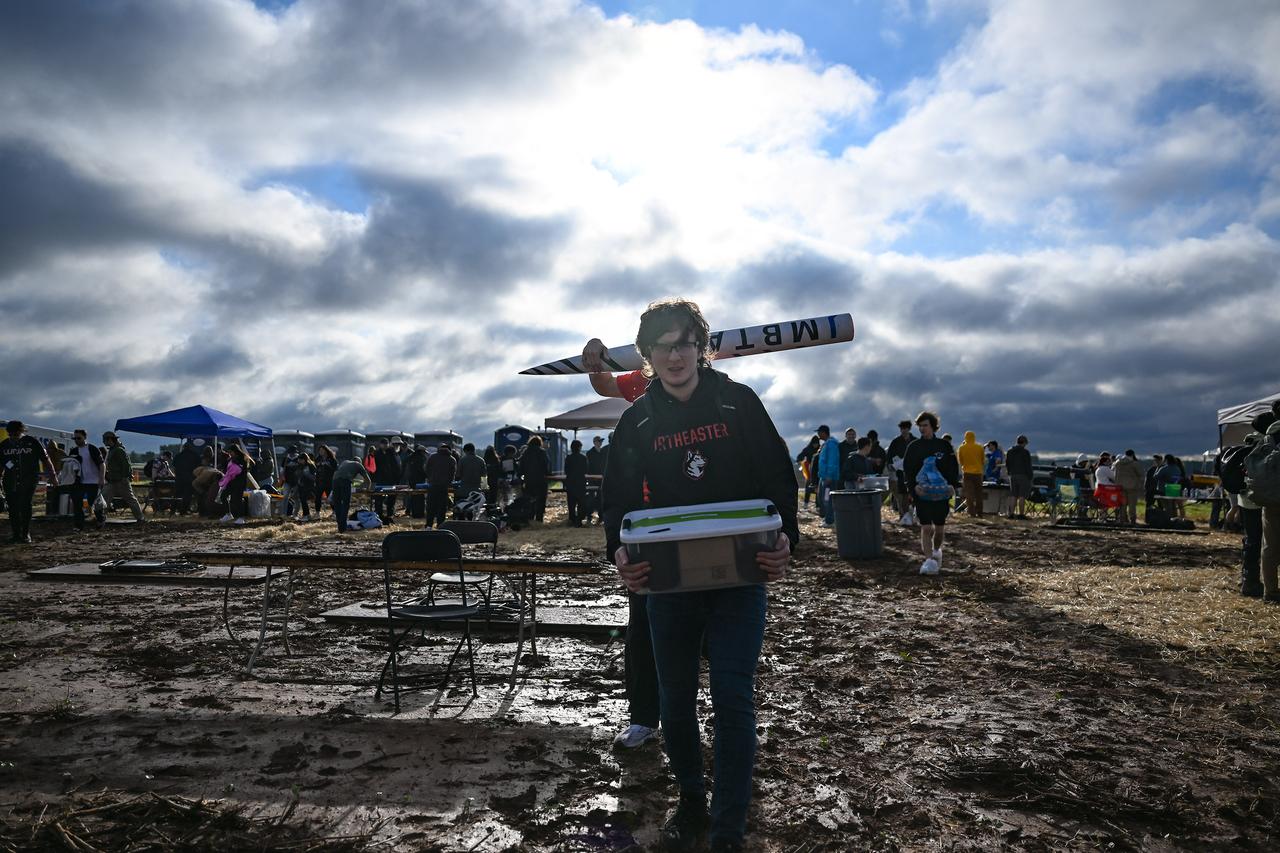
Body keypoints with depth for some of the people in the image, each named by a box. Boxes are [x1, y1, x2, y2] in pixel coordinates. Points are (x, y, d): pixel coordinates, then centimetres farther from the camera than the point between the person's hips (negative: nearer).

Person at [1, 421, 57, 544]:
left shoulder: (32, 442, 0)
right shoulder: (4, 445, 11)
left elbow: (45, 459, 3)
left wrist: (53, 476, 1)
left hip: (29, 480, -4)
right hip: (10, 482, 4)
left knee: (25, 505, -13)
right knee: (12, 508, 4)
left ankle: (26, 534, -5)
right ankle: (16, 535, 14)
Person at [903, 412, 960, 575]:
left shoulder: (944, 445, 4)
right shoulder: (913, 447, 2)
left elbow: (954, 468, 5)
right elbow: (907, 470, 0)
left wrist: (953, 485, -11)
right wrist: (914, 485, -17)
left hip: (941, 493, 1)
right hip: (922, 493, -1)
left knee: (939, 528, 10)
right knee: (926, 528, -11)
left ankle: (936, 551, 37)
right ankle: (929, 560, -12)